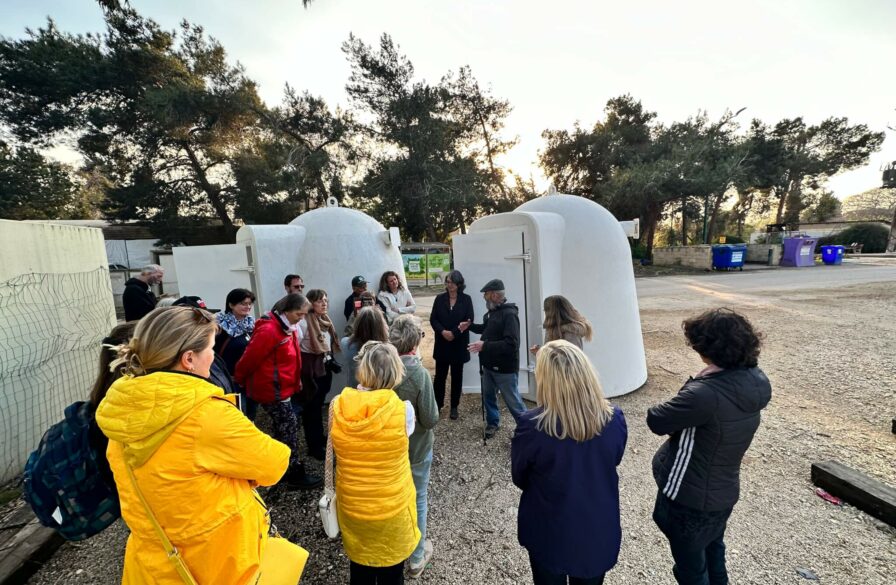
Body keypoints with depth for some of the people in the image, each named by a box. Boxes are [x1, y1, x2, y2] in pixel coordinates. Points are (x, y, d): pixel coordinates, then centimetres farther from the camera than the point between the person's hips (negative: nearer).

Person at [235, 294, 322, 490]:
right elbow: (250, 358, -19)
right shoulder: (269, 330, -24)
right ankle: (296, 475, 10)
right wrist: (240, 381, -5)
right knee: (289, 428, -2)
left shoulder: (285, 328, 8)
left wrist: (295, 382, 13)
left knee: (283, 429, 17)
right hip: (272, 389, -10)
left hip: (281, 387, 10)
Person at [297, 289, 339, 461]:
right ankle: (314, 445, 19)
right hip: (310, 370, -7)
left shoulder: (325, 319, 6)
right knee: (311, 407, 6)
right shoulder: (304, 321, -18)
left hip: (325, 367, 7)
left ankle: (320, 438, 35)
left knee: (319, 404, 20)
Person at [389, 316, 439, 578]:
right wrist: (433, 410, -4)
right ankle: (416, 557, 37)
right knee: (417, 500, 18)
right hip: (416, 447, -4)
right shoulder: (420, 373, -29)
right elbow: (430, 419, -23)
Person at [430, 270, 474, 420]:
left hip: (459, 344, -1)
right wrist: (443, 332, -17)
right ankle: (437, 405, 20)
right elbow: (433, 319, 0)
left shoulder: (466, 299, -1)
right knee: (440, 376, 5)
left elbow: (469, 320, -8)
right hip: (442, 343, 1)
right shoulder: (440, 299, 4)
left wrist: (454, 333, -16)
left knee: (457, 377, 8)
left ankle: (454, 407, 21)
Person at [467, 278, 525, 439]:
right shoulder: (492, 311, 7)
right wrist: (470, 326, 12)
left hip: (505, 368, -9)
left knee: (513, 402, 3)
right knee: (488, 396, 20)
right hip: (489, 365, 9)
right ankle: (492, 423, 39)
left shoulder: (509, 314, -23)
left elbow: (511, 344, -31)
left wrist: (484, 346, -31)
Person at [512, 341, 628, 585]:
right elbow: (611, 462, 1)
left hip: (549, 536, -2)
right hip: (599, 533, 3)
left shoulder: (532, 426, -30)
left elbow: (519, 478, -10)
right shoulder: (615, 420, -20)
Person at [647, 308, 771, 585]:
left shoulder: (705, 395, -36)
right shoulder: (755, 381, -11)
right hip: (723, 492, 7)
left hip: (690, 498, -7)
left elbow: (656, 421, -24)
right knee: (713, 553, 32)